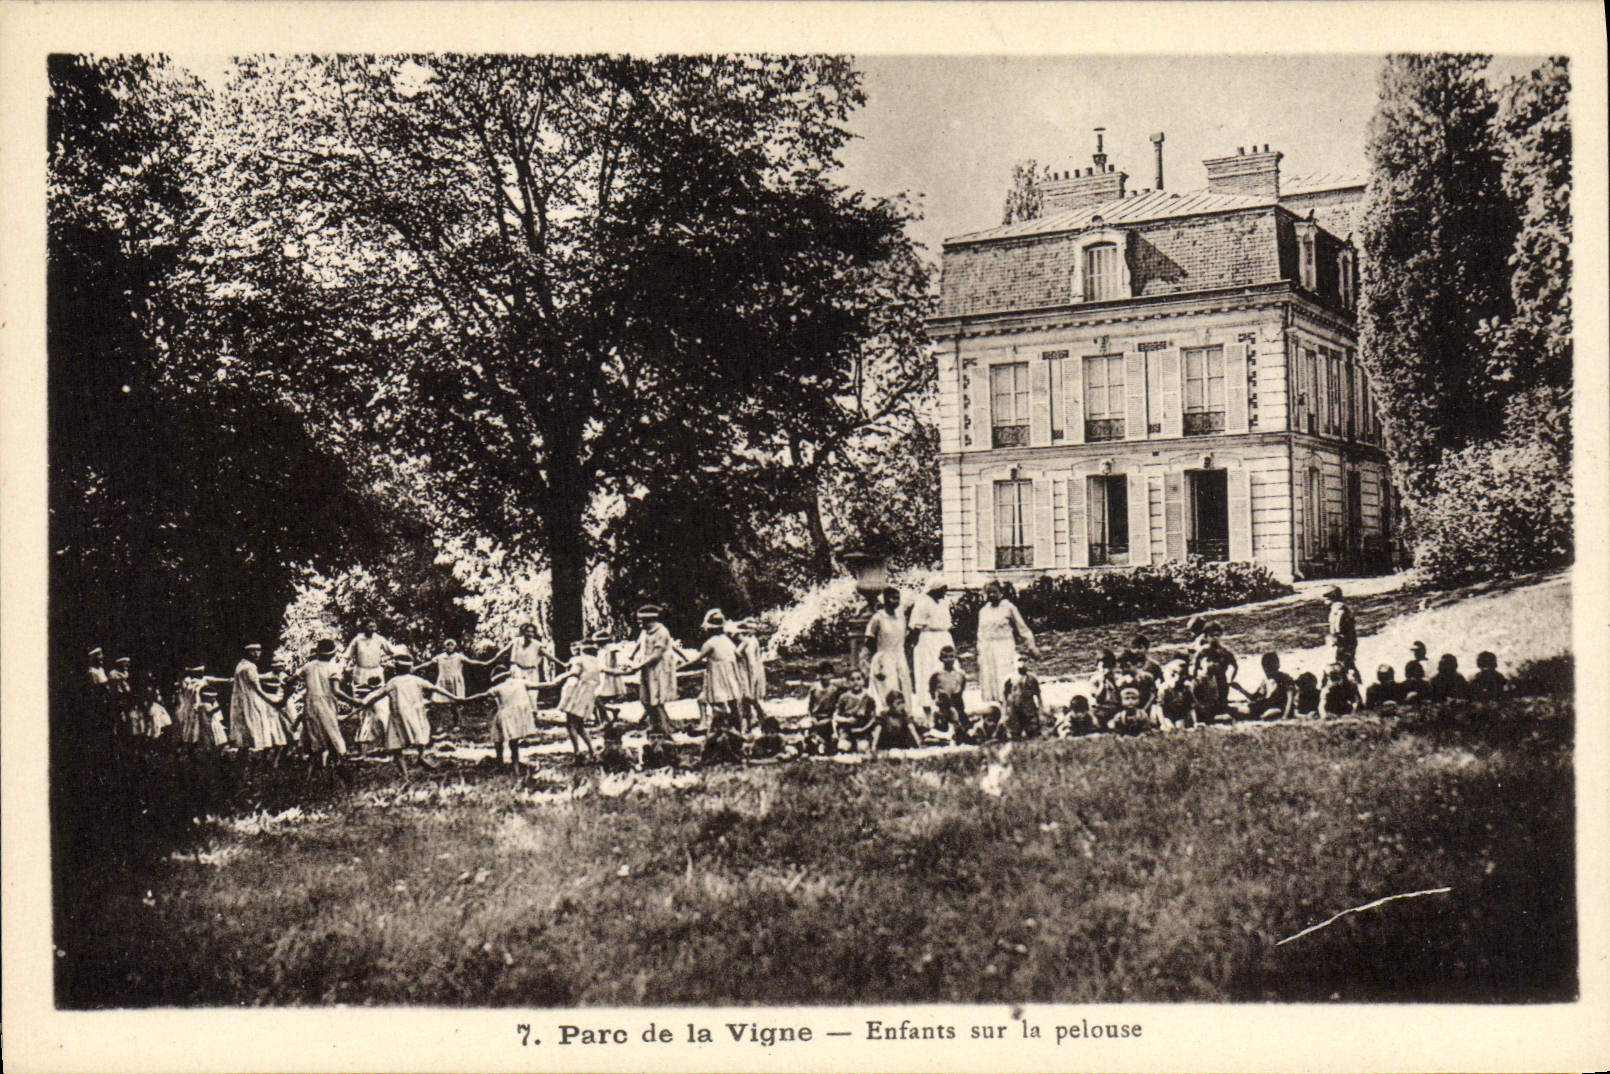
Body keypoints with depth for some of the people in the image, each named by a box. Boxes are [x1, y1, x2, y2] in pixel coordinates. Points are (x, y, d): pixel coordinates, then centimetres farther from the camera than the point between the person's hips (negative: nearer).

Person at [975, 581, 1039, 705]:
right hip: (988, 652, 4)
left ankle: (1010, 708, -13)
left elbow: (1022, 628, 5)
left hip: (1005, 650, -4)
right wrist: (980, 655, 19)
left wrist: (1031, 647, 7)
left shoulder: (1009, 608, 0)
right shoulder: (983, 611, 14)